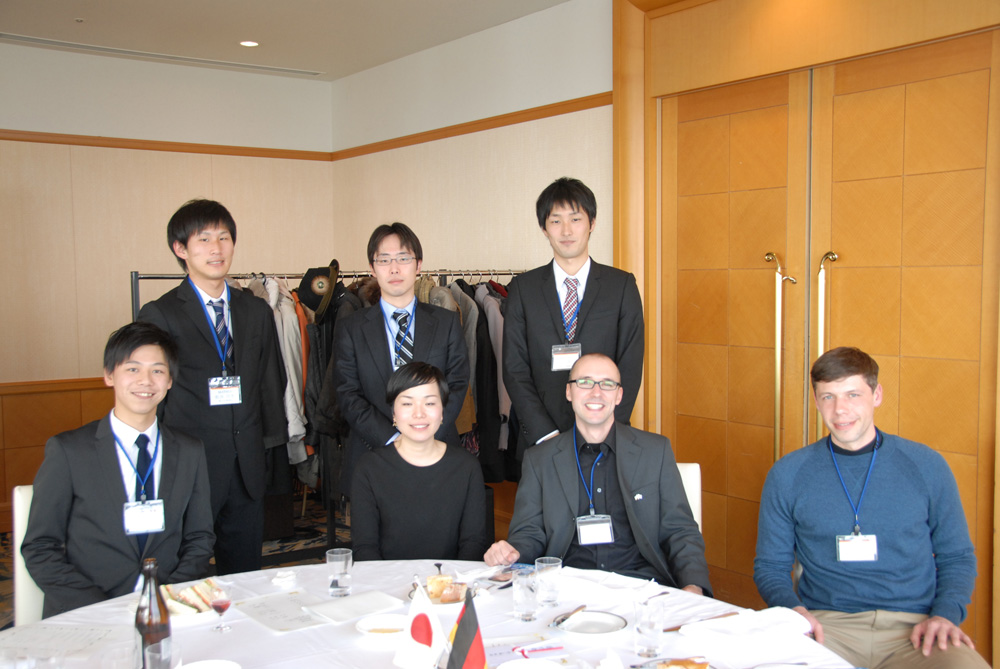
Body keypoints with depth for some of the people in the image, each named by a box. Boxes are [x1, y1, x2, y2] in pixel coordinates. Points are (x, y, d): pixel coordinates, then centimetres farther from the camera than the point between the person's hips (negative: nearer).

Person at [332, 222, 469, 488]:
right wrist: (393, 439, -15)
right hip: (373, 457, -1)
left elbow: (457, 384, 1)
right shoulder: (350, 329, 4)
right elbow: (348, 397, -2)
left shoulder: (447, 322, 7)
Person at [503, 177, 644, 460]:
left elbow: (630, 367, -1)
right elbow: (514, 370, 0)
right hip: (540, 440, 0)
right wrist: (547, 435, -10)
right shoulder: (523, 288, 4)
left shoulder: (622, 285, 3)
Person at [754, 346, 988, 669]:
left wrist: (945, 615, -4)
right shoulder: (786, 475, 7)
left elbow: (957, 557, 15)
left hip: (913, 627, 1)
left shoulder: (927, 466, 9)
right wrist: (794, 609, -8)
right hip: (826, 623, -1)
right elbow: (770, 566, 12)